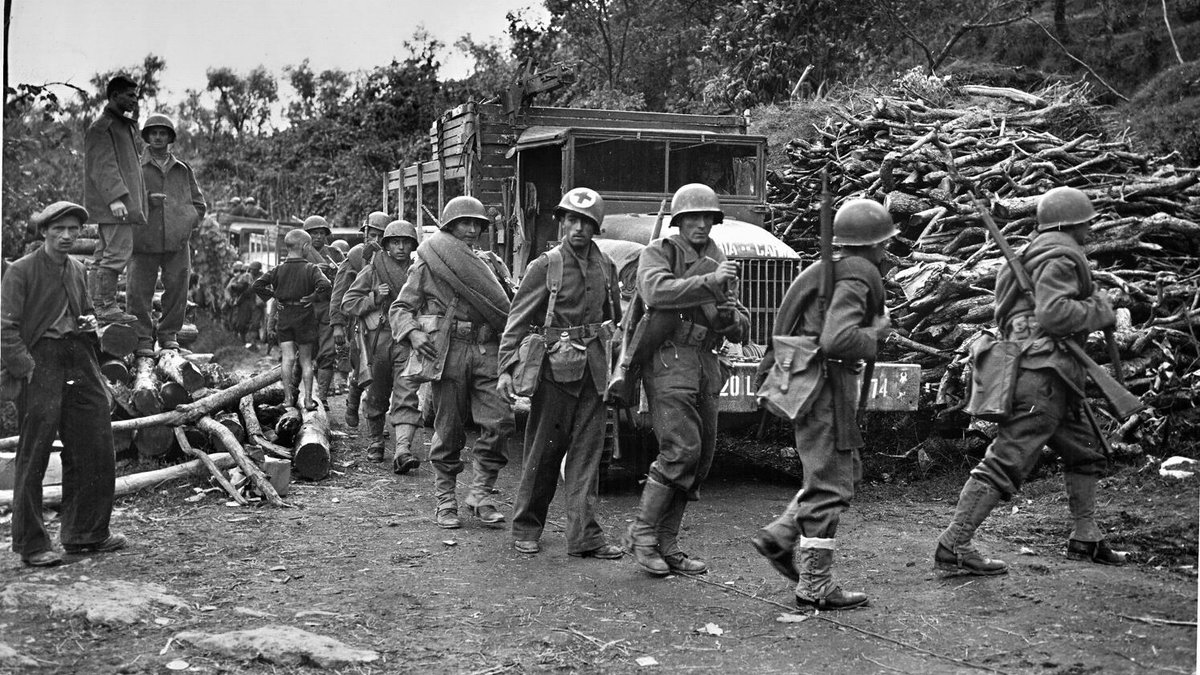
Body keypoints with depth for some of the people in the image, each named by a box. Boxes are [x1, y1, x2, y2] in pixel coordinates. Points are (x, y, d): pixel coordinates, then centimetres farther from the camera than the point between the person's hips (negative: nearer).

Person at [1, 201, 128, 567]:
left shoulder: (77, 270, 15)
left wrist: (90, 323, 8)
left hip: (79, 360, 7)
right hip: (38, 361, -7)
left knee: (95, 448, 7)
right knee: (33, 456, -3)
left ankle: (86, 533, 20)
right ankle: (30, 544, 7)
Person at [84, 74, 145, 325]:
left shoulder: (125, 125, 23)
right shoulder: (100, 127, -8)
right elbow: (102, 166, -17)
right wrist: (116, 197, -24)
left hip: (119, 203, 10)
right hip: (113, 203, -10)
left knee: (104, 255, 9)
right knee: (118, 251, -13)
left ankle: (98, 308, 12)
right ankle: (107, 307, -13)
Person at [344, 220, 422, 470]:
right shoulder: (372, 271, 4)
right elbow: (348, 303, 3)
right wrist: (375, 298, -10)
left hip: (408, 339, 0)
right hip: (379, 337, 0)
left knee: (407, 396, -13)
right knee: (377, 395, 12)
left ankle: (402, 451, -22)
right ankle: (375, 443, 32)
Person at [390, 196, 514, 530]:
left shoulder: (489, 264, 17)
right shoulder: (427, 265, 6)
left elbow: (507, 308, 21)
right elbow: (400, 308, 6)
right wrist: (412, 333, -12)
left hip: (486, 351, 3)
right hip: (447, 351, -3)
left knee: (500, 420, -10)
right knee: (448, 430, 1)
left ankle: (481, 492, 2)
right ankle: (445, 501, 13)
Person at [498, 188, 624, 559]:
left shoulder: (606, 267, 10)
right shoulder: (545, 266, -4)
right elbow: (518, 320, -6)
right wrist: (506, 368, -14)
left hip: (594, 367, 4)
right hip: (556, 365, -4)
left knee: (587, 452, 3)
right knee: (544, 449, 3)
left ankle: (585, 536, 5)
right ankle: (526, 528, 18)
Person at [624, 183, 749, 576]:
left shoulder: (719, 263, 18)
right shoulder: (659, 253, 1)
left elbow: (741, 330, 15)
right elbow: (656, 291, -22)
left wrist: (729, 318, -8)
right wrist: (709, 282, -27)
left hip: (705, 365, 7)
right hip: (668, 360, -7)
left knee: (700, 460, 6)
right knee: (680, 451, -17)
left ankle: (666, 545, 13)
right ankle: (641, 533, -3)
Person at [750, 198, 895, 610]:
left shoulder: (830, 269, 16)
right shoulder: (855, 278, -16)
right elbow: (836, 340, -29)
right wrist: (875, 335, -12)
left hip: (810, 382, 10)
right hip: (825, 386, -10)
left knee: (846, 472, 19)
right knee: (830, 485, -4)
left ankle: (778, 538, 15)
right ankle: (815, 587, 3)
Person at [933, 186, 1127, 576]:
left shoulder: (1039, 253, 23)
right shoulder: (1060, 256, -8)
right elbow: (1053, 312, -23)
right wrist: (1100, 312, -8)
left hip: (1046, 375, 11)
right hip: (1044, 372, -11)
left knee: (1086, 453, 20)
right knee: (1008, 462, -13)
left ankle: (1085, 539, 28)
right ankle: (953, 546, -14)